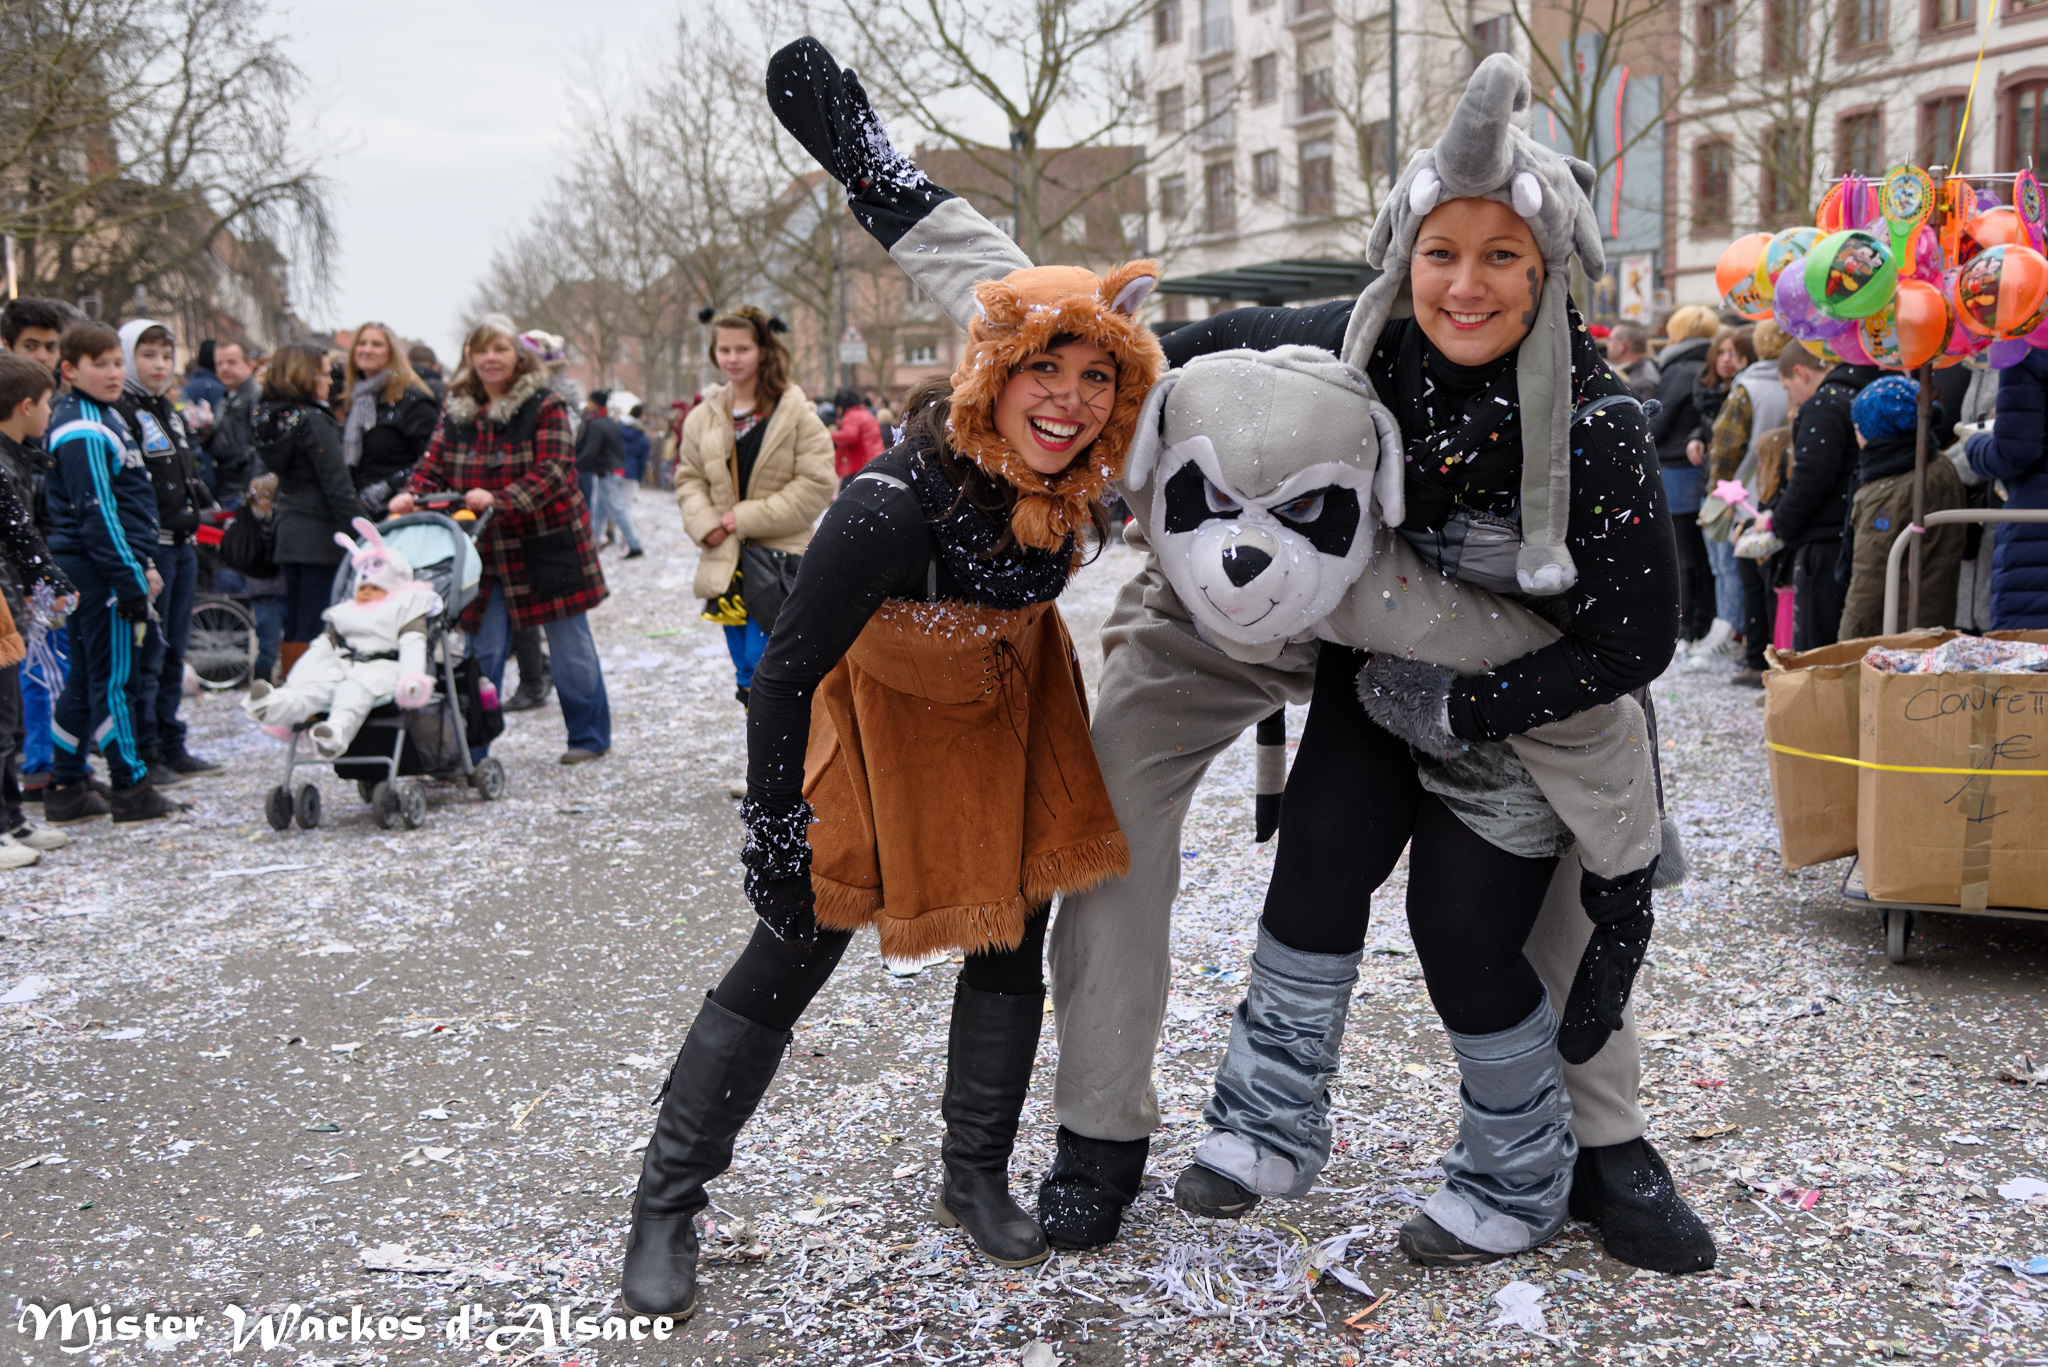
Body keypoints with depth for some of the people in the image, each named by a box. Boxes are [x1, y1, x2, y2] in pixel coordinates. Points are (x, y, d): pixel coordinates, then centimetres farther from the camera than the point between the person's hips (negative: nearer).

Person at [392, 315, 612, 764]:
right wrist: (413, 495, -15)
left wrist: (500, 500, -30)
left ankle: (589, 736, 21)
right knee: (484, 649, 3)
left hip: (548, 545, -3)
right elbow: (435, 464, 7)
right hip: (485, 550, 4)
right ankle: (469, 747, 10)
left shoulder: (545, 405, -7)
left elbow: (553, 471, -17)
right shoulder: (455, 408, 8)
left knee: (569, 644, 6)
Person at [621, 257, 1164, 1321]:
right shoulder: (892, 504, -37)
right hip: (885, 706, -5)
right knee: (789, 957, -1)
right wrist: (775, 824, -25)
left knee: (1012, 937, 10)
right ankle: (665, 1210, 14)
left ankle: (975, 1179, 31)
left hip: (1010, 697, 5)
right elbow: (786, 673, -28)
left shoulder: (1079, 474, -21)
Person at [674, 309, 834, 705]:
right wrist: (704, 523, -6)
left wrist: (749, 517, -13)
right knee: (746, 672, 12)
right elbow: (689, 479, 14)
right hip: (726, 561, 5)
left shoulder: (796, 413, -7)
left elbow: (816, 483, -11)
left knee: (763, 663, -13)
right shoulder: (703, 417, 8)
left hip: (778, 558, -5)